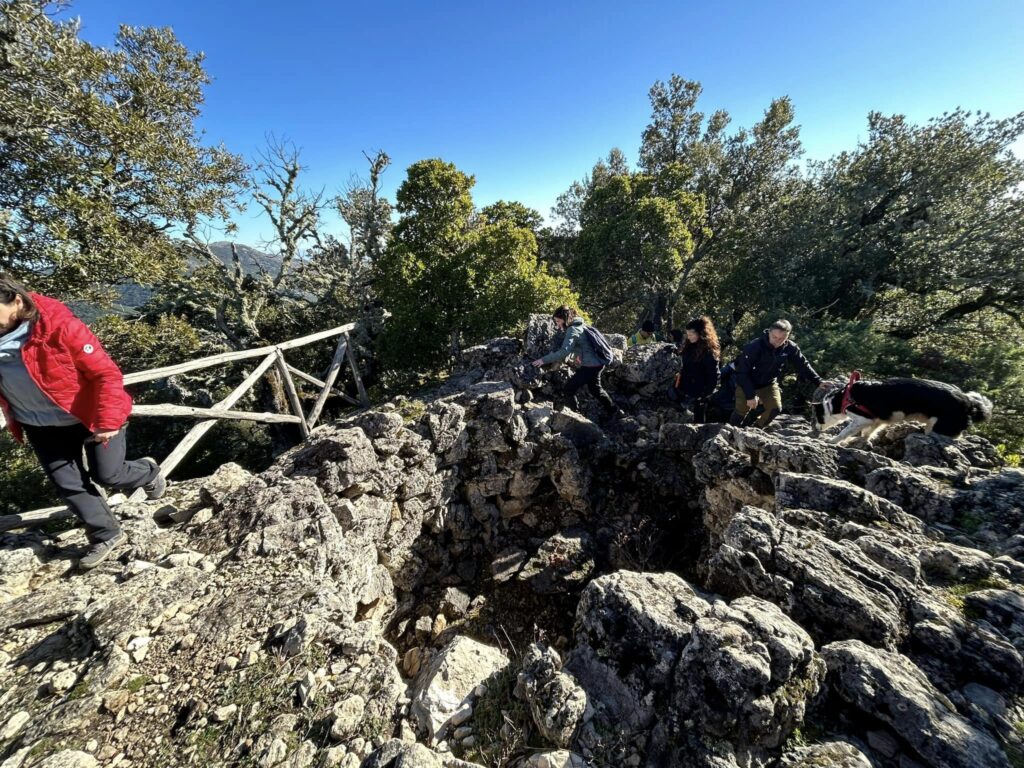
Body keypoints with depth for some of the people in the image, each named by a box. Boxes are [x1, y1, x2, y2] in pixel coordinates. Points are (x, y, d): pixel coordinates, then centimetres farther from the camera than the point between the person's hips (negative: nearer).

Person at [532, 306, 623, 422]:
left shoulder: (572, 330, -20)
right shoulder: (580, 324, 8)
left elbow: (564, 352, -31)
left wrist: (544, 360, -29)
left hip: (590, 365, -10)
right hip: (597, 362, 10)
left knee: (568, 390, -3)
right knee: (595, 389, 28)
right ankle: (614, 411, 41)